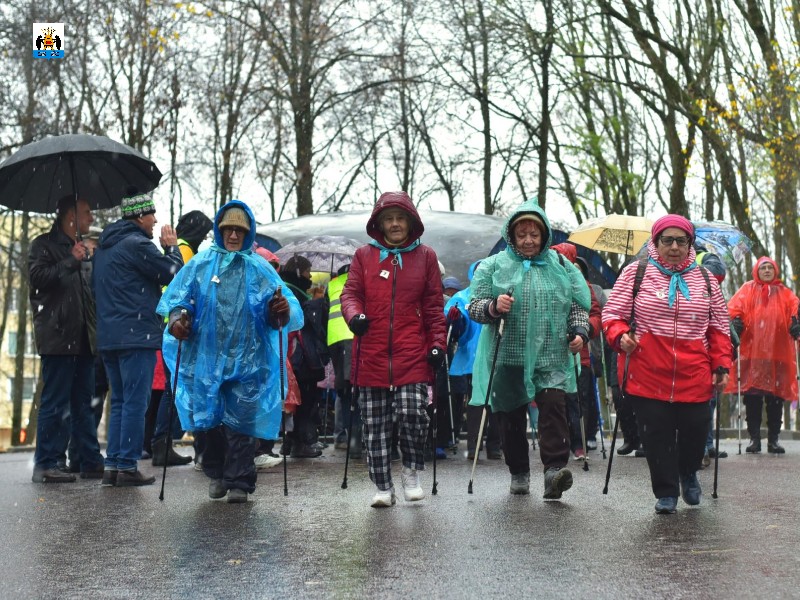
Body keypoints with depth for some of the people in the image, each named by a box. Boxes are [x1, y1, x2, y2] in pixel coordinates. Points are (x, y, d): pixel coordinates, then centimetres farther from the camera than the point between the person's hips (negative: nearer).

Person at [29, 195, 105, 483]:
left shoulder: (83, 250, 22)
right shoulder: (44, 244, 0)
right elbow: (38, 276, -16)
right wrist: (71, 261, -14)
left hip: (83, 339, 7)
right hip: (58, 338, -7)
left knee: (83, 404, 9)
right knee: (55, 404, -7)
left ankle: (89, 460, 13)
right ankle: (45, 464, -2)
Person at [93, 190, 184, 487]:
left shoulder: (105, 247, 17)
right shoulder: (138, 244, -12)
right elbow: (174, 274, -8)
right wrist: (172, 247, 6)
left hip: (107, 336, 9)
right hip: (136, 336, -9)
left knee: (120, 401, 13)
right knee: (135, 402, -5)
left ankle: (112, 465, 12)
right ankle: (127, 466, -4)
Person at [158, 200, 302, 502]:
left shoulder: (259, 268, 6)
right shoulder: (202, 263, 7)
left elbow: (279, 307, -1)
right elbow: (178, 296, 3)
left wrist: (282, 310, -24)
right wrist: (178, 317, -17)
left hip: (246, 360, -1)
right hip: (207, 356, 1)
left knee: (241, 421, -1)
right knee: (211, 417, 8)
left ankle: (239, 482, 7)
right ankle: (216, 473, 28)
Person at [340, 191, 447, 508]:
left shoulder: (425, 256, 9)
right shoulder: (364, 255, 9)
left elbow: (434, 305, 9)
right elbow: (351, 292, 5)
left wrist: (437, 343, 1)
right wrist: (354, 314, -17)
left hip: (412, 353, -1)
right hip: (371, 354, 1)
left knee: (412, 412, -15)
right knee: (375, 424, 4)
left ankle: (412, 472, 10)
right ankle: (383, 487, 15)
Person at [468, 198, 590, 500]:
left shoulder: (562, 267, 11)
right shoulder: (493, 266, 5)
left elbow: (578, 306, 16)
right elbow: (474, 306, 1)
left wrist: (579, 332, -2)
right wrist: (493, 307, -20)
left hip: (552, 358, 0)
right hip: (508, 358, 0)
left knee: (554, 407, -17)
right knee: (512, 417, 7)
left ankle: (554, 468, -19)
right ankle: (519, 473, 21)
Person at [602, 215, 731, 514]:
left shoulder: (705, 279, 12)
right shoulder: (636, 272, 4)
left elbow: (719, 328, 14)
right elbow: (612, 312, 5)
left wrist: (722, 365, 6)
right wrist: (620, 336, -14)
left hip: (694, 377, 2)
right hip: (648, 375, -2)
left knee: (694, 431, 3)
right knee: (656, 434, 0)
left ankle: (688, 472, 35)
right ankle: (666, 492, 17)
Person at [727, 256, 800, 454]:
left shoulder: (784, 293, 18)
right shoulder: (748, 290, 13)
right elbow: (735, 307, -2)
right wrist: (736, 319, -22)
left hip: (777, 352, 2)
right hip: (752, 351, -2)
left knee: (776, 396, 2)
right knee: (752, 396, -3)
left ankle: (773, 439, 9)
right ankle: (754, 438, 3)